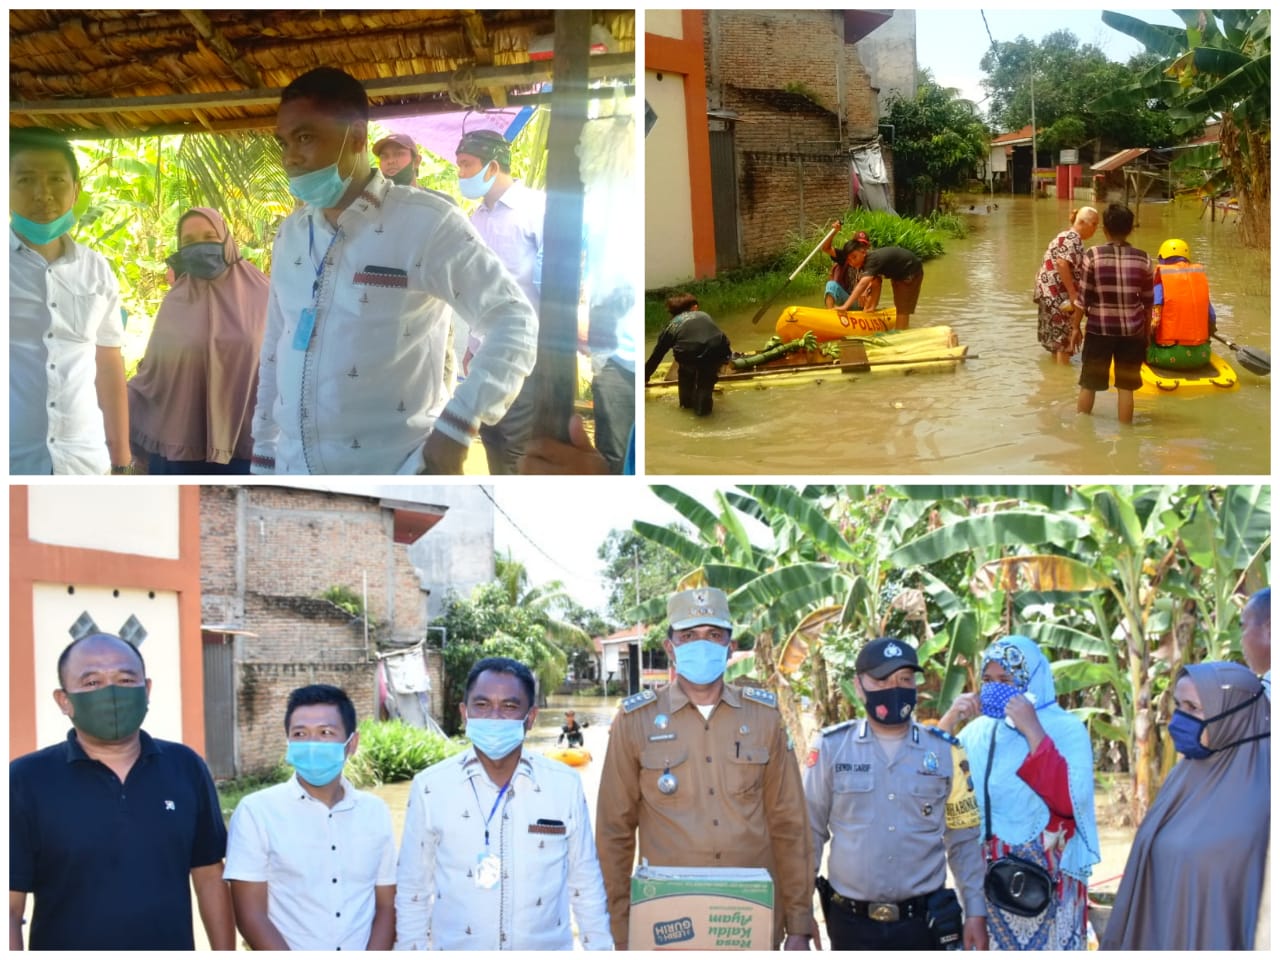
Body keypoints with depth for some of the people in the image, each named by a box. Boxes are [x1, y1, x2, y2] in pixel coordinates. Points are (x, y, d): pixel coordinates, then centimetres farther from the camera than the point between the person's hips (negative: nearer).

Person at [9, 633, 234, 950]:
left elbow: (209, 877, 5)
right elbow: (10, 907, -8)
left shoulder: (186, 768, 0)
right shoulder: (26, 780, -8)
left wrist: (225, 954, 4)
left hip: (173, 943, 3)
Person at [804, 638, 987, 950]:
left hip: (924, 922, 1)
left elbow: (964, 840, 7)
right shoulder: (831, 747, -2)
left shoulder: (944, 751, 2)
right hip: (851, 923, -1)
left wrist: (976, 911, 1)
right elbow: (809, 834, 2)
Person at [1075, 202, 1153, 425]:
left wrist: (1076, 327, 5)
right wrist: (1146, 332, 16)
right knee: (1126, 387, 8)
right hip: (1132, 331, 1)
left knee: (1088, 385, 12)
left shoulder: (1093, 255, -8)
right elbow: (1148, 302, 5)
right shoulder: (1142, 258, -1)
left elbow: (1083, 298, -6)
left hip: (1098, 329, -1)